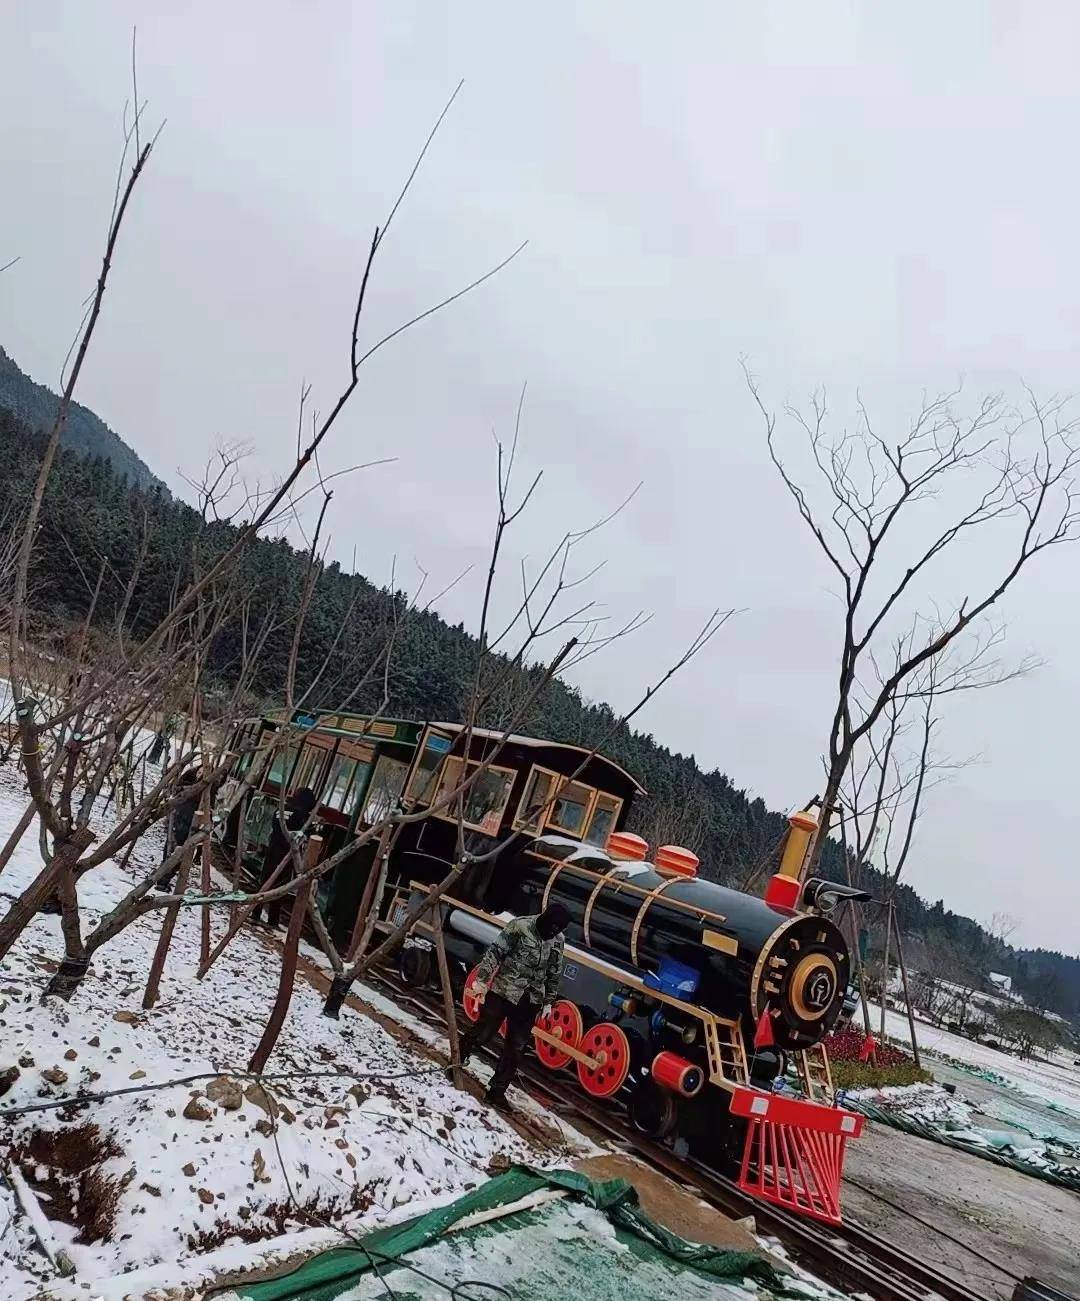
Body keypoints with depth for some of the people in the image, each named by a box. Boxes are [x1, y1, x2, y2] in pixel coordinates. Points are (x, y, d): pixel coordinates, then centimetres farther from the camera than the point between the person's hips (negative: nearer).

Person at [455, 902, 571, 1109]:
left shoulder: (558, 940, 3)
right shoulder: (520, 927, -13)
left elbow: (554, 973, 13)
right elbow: (495, 952, -12)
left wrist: (549, 1001, 14)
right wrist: (481, 978, -16)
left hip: (530, 1001, 5)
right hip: (503, 991, -4)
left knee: (515, 1049, 6)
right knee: (483, 1033, -1)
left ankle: (497, 1091, 18)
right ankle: (458, 1057, 28)